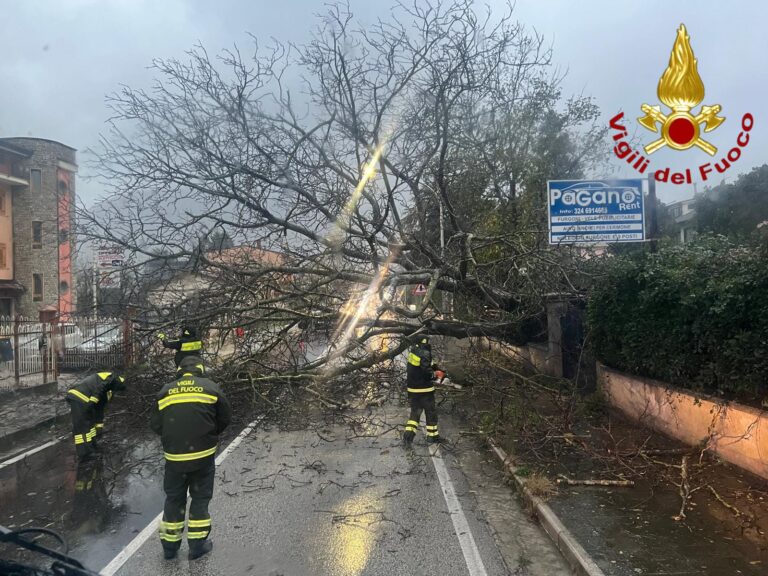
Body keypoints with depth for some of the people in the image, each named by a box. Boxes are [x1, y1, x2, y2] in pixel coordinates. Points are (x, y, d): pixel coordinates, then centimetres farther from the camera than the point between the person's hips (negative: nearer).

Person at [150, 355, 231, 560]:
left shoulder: (165, 391, 4)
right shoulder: (211, 387, -1)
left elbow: (156, 425, 6)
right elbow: (225, 418, 4)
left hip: (174, 456, 2)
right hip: (203, 454, -2)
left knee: (174, 498, 17)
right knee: (200, 497, 13)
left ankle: (170, 545, 27)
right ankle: (197, 544, 19)